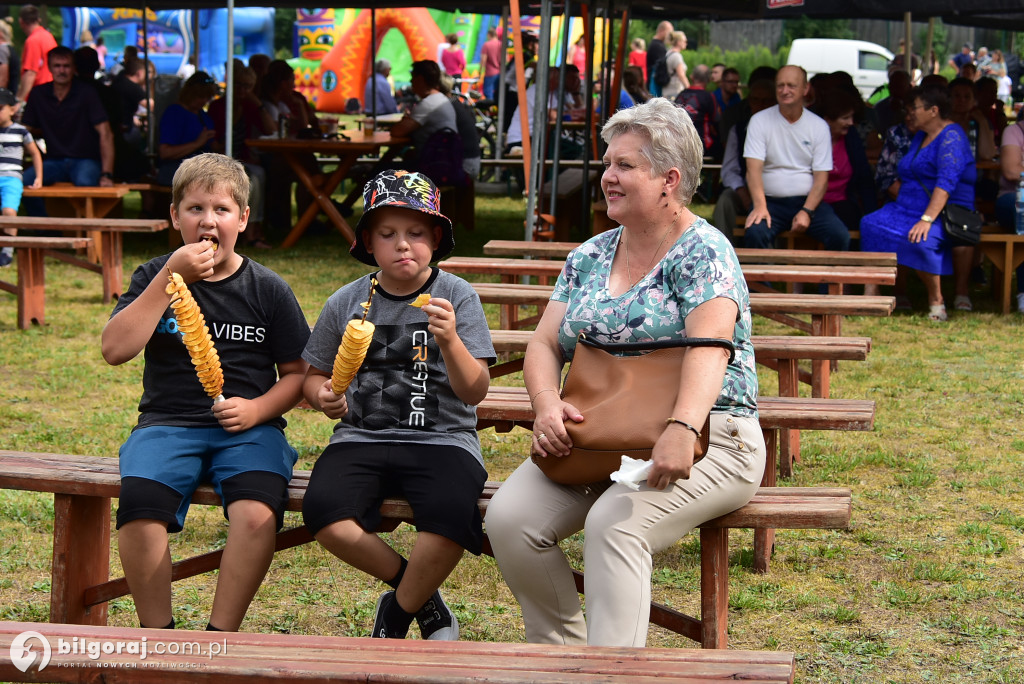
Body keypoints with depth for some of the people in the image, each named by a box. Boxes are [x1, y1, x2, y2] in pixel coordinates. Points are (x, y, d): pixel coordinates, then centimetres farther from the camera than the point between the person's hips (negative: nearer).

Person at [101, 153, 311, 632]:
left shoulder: (267, 290, 9)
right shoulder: (154, 277, 10)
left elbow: (298, 373, 12)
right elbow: (115, 350, -6)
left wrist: (257, 408, -9)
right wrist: (171, 277, -10)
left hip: (250, 428, 0)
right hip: (168, 423, 1)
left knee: (257, 514, -33)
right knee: (138, 506, -31)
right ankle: (157, 637, -13)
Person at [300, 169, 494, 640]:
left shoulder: (456, 296, 1)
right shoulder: (346, 302, 9)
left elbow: (475, 393, -6)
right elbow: (314, 376, 22)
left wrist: (450, 342, -24)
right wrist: (324, 397, -2)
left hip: (442, 438, -2)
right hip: (361, 437, 2)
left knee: (452, 517, -34)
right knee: (323, 512, -29)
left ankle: (401, 607, -1)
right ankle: (422, 594, -1)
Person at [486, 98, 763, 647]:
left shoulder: (704, 252, -7)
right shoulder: (589, 257, 14)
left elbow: (708, 348, -23)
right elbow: (545, 344, 10)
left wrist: (682, 428, -41)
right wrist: (547, 406, -13)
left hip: (704, 440, -6)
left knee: (613, 524, -33)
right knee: (508, 518, -17)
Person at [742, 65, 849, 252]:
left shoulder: (819, 126, 6)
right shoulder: (760, 121, 2)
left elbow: (821, 177, 2)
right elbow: (753, 168, -8)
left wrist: (806, 212, -14)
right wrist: (760, 206, -24)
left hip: (808, 201, 1)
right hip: (771, 201, -1)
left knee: (840, 236, -24)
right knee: (755, 234, -33)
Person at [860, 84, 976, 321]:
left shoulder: (951, 136, -10)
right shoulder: (921, 136, 20)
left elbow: (947, 181, -22)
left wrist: (927, 219, -31)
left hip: (946, 212, -8)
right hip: (908, 209, 8)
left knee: (918, 238, -38)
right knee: (871, 225, -19)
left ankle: (936, 300, -20)